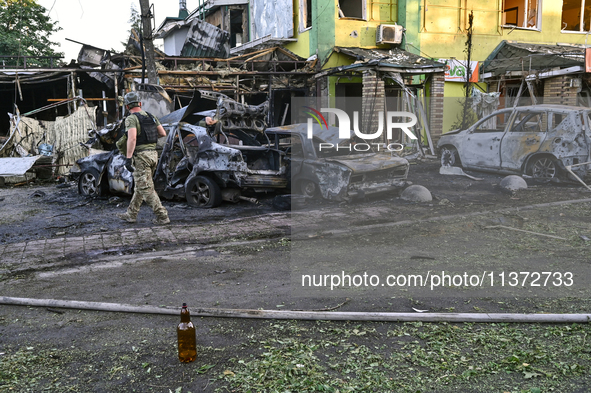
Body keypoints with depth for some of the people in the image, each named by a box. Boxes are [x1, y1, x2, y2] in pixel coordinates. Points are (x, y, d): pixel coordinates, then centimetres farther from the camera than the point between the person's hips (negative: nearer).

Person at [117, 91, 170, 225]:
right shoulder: (151, 116, 12)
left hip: (141, 155, -8)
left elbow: (132, 138, -23)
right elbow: (163, 133, 13)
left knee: (146, 189, -4)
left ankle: (162, 216, -7)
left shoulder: (131, 119, -10)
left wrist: (128, 158, -24)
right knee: (139, 186, 17)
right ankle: (131, 214, 27)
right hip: (153, 154, 8)